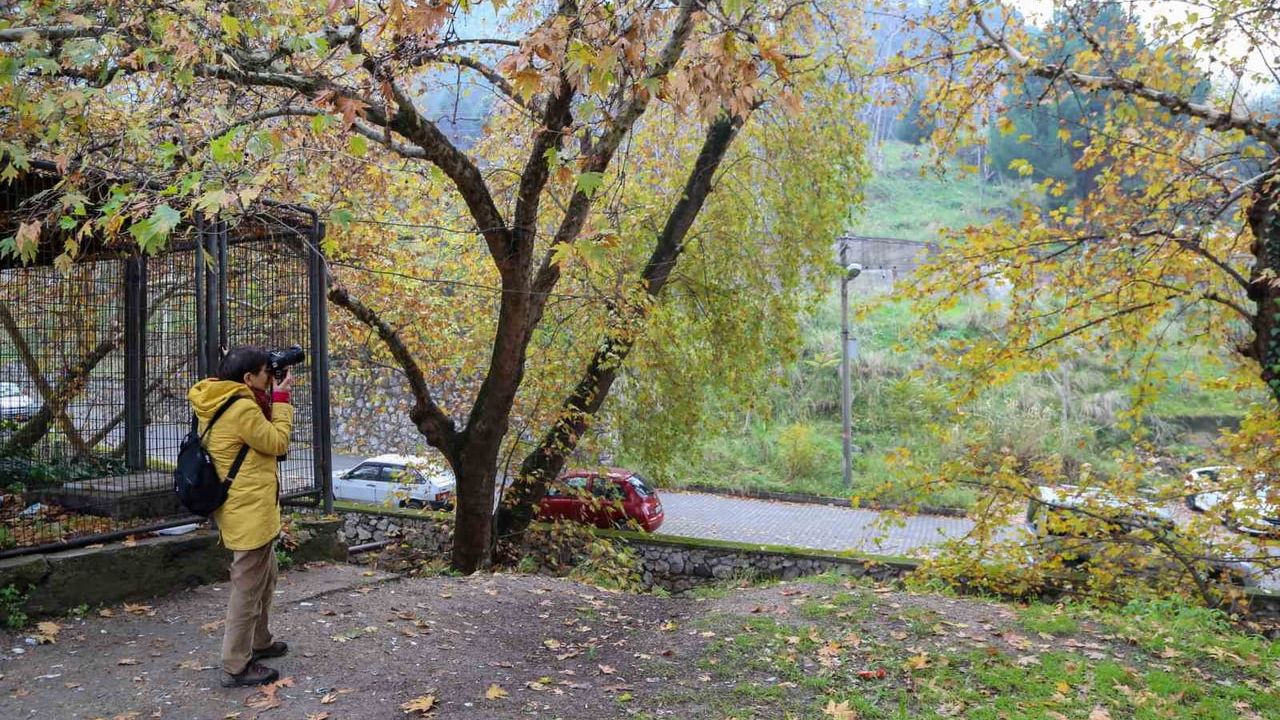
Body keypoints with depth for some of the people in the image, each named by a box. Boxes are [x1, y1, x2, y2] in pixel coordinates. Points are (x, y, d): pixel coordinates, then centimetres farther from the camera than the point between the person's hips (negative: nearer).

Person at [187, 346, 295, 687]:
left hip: (247, 509, 11)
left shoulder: (219, 401, 6)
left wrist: (270, 399, 5)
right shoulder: (243, 408, -23)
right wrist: (281, 398, -8)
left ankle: (259, 641, 39)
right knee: (248, 588, -1)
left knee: (264, 578, 25)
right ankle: (237, 666, 7)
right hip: (250, 511, -10)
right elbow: (277, 443, -14)